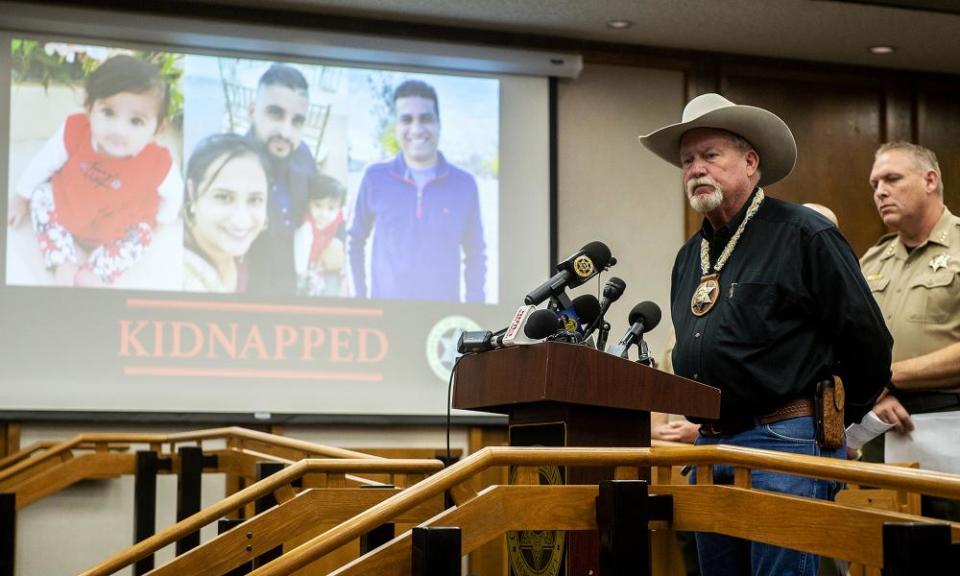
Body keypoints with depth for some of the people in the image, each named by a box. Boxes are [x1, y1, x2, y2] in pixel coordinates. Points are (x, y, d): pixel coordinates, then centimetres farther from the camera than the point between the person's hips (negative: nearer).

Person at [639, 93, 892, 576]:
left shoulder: (804, 235, -7)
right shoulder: (690, 256, 17)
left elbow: (867, 338, -6)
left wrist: (843, 416, 4)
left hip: (785, 445, -8)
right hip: (711, 446, 8)